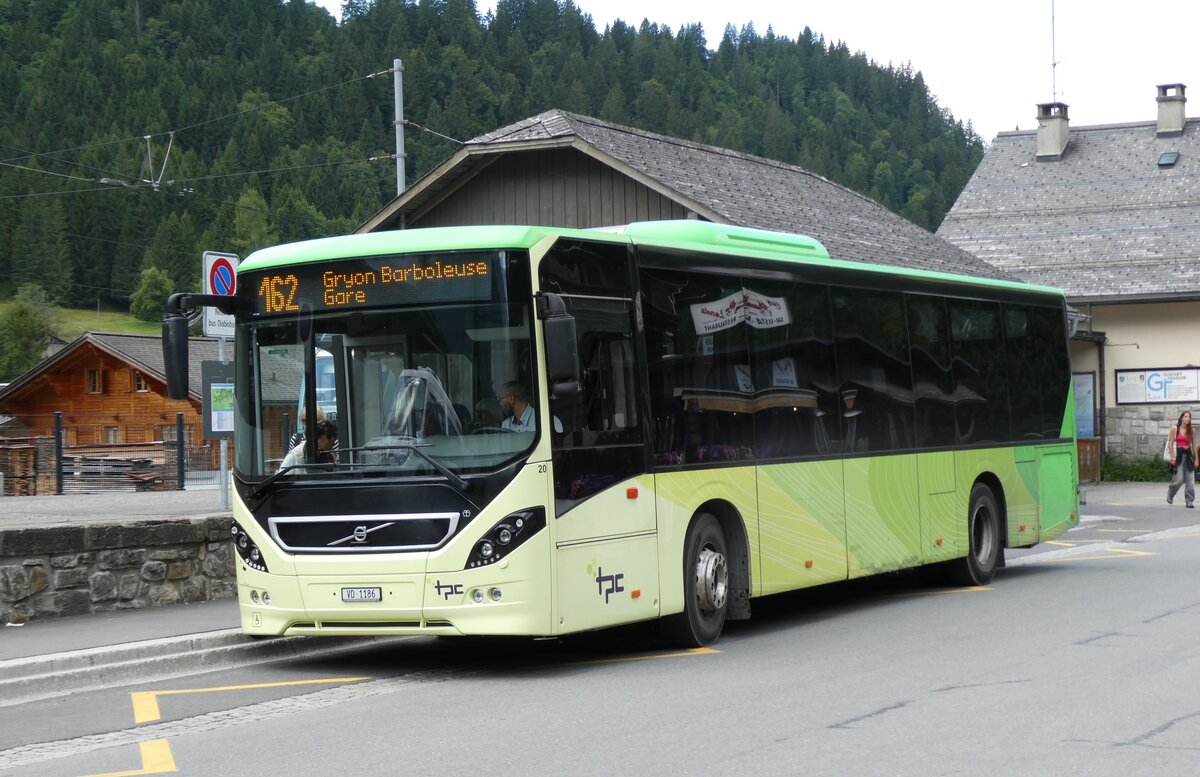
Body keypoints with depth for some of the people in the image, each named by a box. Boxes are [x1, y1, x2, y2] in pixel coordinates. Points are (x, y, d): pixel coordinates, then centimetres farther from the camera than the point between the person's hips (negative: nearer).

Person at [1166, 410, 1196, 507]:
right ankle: (1170, 495, 19)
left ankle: (1190, 501, 4)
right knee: (1178, 479, -8)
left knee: (1190, 480, -2)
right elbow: (1170, 443, -2)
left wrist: (1196, 459, 9)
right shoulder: (1175, 429, 0)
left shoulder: (1191, 431, 9)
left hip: (1189, 455, 3)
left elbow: (1194, 445, 12)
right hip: (1178, 455, -3)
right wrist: (1172, 457, -9)